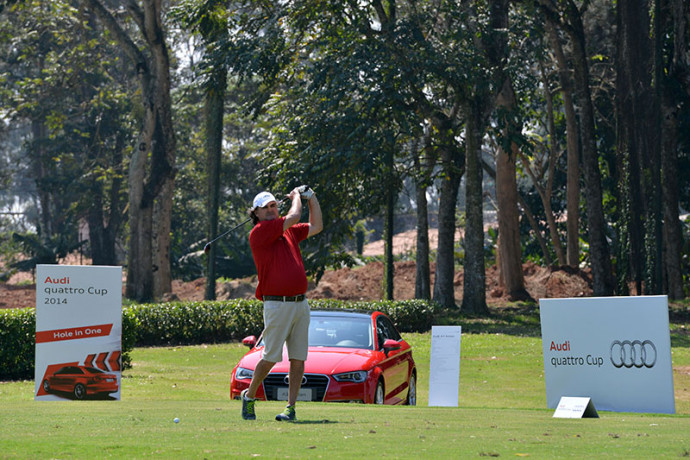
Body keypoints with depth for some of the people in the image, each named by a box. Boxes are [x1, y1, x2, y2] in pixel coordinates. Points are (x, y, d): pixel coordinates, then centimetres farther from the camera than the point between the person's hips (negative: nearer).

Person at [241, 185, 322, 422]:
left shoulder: (289, 232, 17)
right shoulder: (258, 233, -6)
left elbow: (316, 226, 28)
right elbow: (294, 216, -10)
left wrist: (312, 198, 21)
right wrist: (296, 196, 9)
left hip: (301, 303, 6)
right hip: (277, 304, -6)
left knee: (298, 359, 0)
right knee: (271, 357, -4)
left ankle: (291, 408, 4)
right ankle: (249, 396, 18)